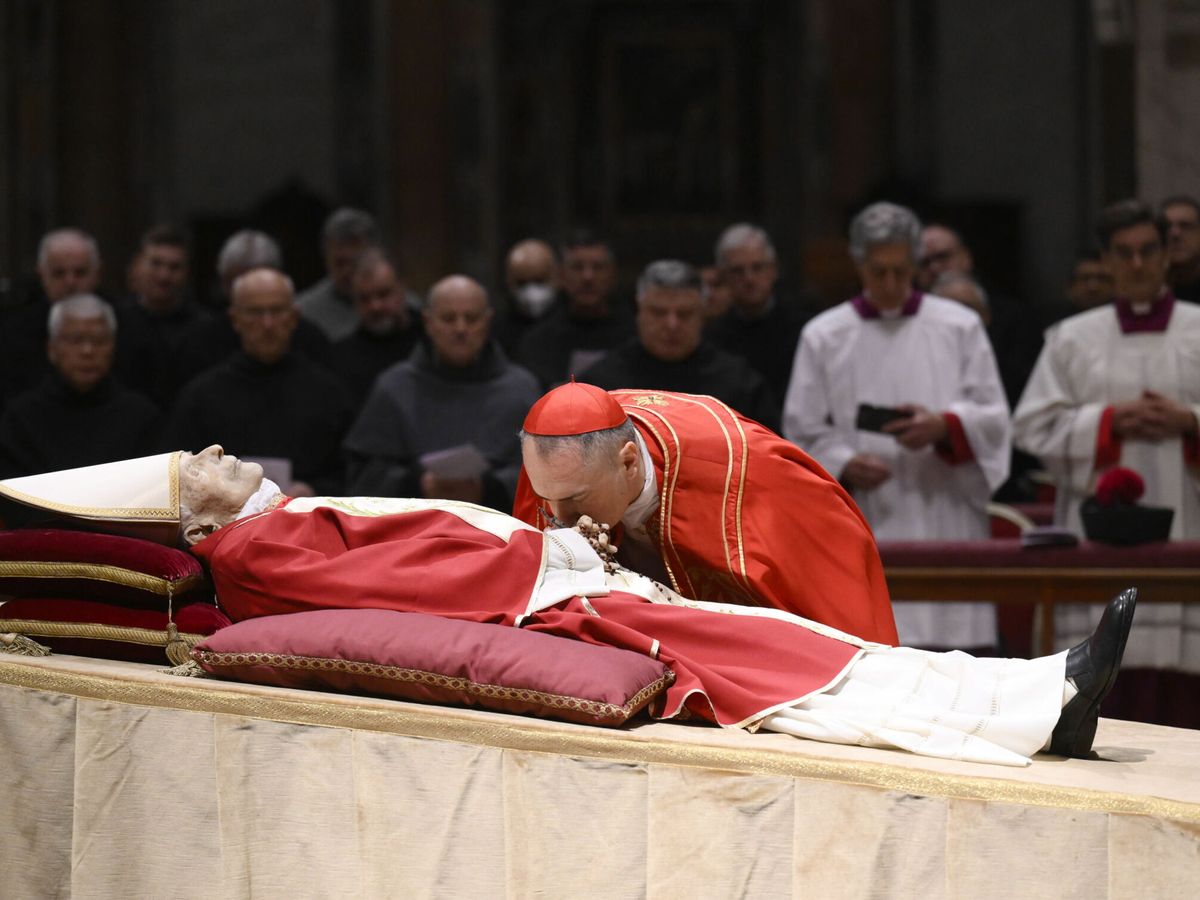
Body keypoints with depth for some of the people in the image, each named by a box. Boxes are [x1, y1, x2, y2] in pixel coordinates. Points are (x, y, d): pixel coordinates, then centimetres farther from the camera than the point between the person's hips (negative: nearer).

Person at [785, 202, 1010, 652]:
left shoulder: (960, 327, 9)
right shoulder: (824, 337, 7)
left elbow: (993, 417, 6)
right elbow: (803, 432, 6)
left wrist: (944, 426, -14)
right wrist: (844, 465, -13)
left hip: (946, 523, 1)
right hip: (863, 535, -1)